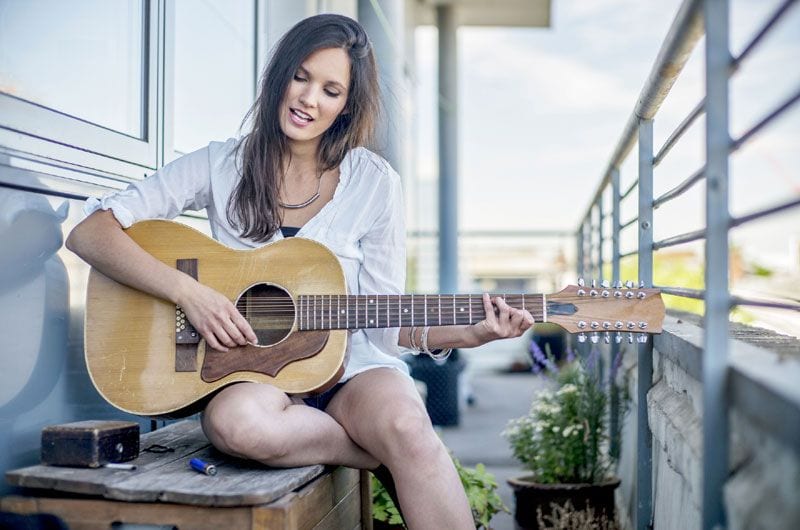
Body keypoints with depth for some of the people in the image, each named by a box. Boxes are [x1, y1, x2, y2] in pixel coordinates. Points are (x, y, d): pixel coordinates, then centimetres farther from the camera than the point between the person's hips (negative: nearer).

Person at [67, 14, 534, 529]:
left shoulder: (375, 182, 0)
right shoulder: (221, 166, 0)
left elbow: (384, 323, 2)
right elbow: (89, 232, -6)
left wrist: (467, 334, -16)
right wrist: (188, 291, -18)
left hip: (350, 365, -1)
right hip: (247, 368, 2)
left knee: (405, 423, -37)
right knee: (236, 422, -36)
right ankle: (413, 460, -17)